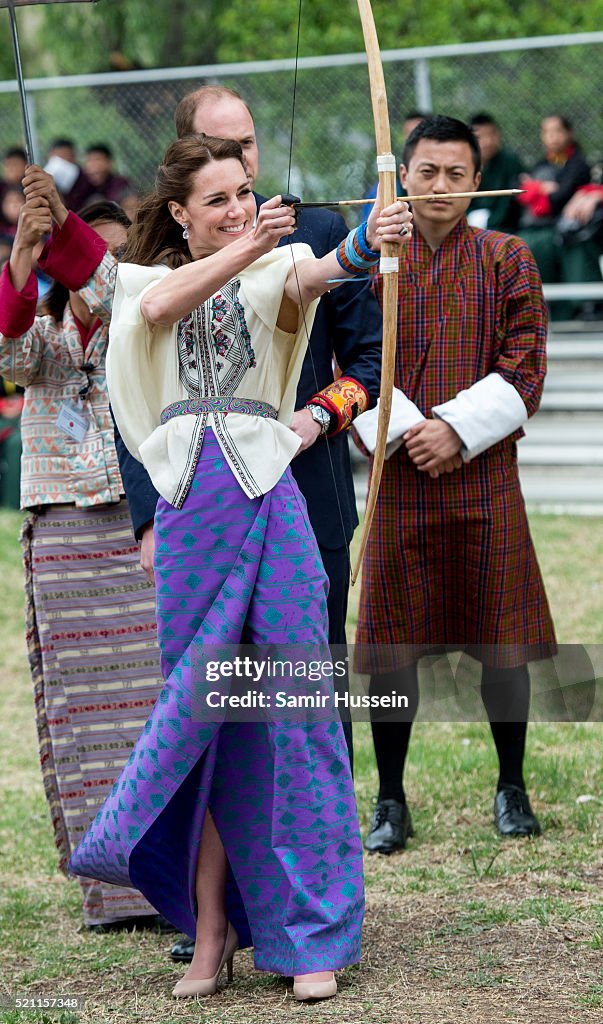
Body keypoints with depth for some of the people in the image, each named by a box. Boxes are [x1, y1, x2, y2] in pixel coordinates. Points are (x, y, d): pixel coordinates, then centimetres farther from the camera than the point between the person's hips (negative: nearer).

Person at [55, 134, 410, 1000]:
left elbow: (315, 275, -17)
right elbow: (161, 305, -10)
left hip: (268, 503, -2)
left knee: (296, 712, -3)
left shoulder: (273, 269, 7)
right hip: (188, 507, 2)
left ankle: (315, 937, 3)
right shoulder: (147, 279, 14)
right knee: (195, 715, 6)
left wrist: (365, 245, -40)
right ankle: (210, 933, 15)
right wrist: (242, 247, -24)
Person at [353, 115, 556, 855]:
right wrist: (405, 432, -14)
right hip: (399, 480, 0)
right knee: (391, 647, 2)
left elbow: (523, 373, -2)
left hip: (485, 476, 0)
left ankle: (511, 788, 21)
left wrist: (456, 428, -14)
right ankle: (390, 801, 13)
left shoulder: (507, 261, 4)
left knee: (503, 643, 5)